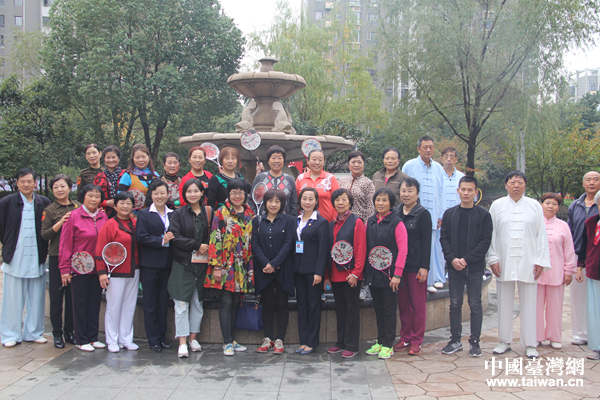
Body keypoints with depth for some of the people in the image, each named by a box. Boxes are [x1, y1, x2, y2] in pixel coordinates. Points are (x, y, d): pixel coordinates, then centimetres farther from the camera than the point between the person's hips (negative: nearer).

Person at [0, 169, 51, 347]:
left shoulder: (44, 203, 5)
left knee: (36, 298, 7)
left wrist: (44, 249, 3)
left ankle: (33, 332, 19)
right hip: (15, 258, -2)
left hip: (37, 258, 2)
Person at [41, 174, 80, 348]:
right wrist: (60, 223, -18)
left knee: (73, 295, 8)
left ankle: (69, 331, 20)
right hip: (57, 257, -2)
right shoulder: (50, 210, 0)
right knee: (56, 295, 3)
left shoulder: (78, 206, 8)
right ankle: (57, 333, 14)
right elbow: (44, 235, -7)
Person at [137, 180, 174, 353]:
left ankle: (162, 336, 20)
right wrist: (162, 240, -18)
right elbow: (141, 237, -11)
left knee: (163, 302, 9)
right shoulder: (144, 214, 0)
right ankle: (153, 339, 12)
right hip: (149, 264, -3)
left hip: (167, 264, 3)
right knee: (150, 304, 3)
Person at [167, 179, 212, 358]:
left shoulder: (209, 212, 6)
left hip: (202, 264, 3)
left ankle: (193, 338, 23)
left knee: (198, 302, 10)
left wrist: (207, 248, -8)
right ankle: (182, 343, 1)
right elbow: (175, 237, -10)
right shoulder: (179, 213, -2)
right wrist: (197, 245, -13)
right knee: (182, 304, -3)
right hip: (183, 264, -3)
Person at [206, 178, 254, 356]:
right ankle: (227, 342, 4)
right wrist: (216, 266, -14)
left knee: (235, 303, 10)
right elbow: (215, 240, -9)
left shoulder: (250, 214, 11)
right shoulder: (221, 213, -5)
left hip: (243, 266, 5)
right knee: (226, 303, -3)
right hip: (226, 266, -5)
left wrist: (251, 266, 11)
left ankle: (231, 340, 19)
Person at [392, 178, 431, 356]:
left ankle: (416, 341, 10)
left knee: (418, 304, 2)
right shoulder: (395, 213, 8)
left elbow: (427, 242, -7)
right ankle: (405, 338, 21)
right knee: (403, 303, 10)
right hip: (399, 264, 5)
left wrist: (424, 266, -12)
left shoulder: (423, 214, -5)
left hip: (416, 265, -5)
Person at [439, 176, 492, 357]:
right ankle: (455, 340, 17)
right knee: (455, 304, 7)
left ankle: (475, 342, 12)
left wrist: (467, 259, -13)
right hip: (454, 267, 2)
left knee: (475, 304, 4)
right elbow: (444, 238, 5)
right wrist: (452, 258, -11)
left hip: (475, 267, -2)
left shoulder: (483, 215, 0)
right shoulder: (449, 214, 7)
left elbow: (486, 241, -5)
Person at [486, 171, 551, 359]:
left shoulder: (535, 206, 6)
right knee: (505, 303, 8)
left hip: (528, 263, 0)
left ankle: (530, 344, 14)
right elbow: (491, 235, 4)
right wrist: (492, 258, -2)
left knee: (529, 304, 3)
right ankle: (504, 341, 19)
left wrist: (541, 260, -1)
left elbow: (542, 235, 5)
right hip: (504, 263, 0)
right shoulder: (497, 205, 5)